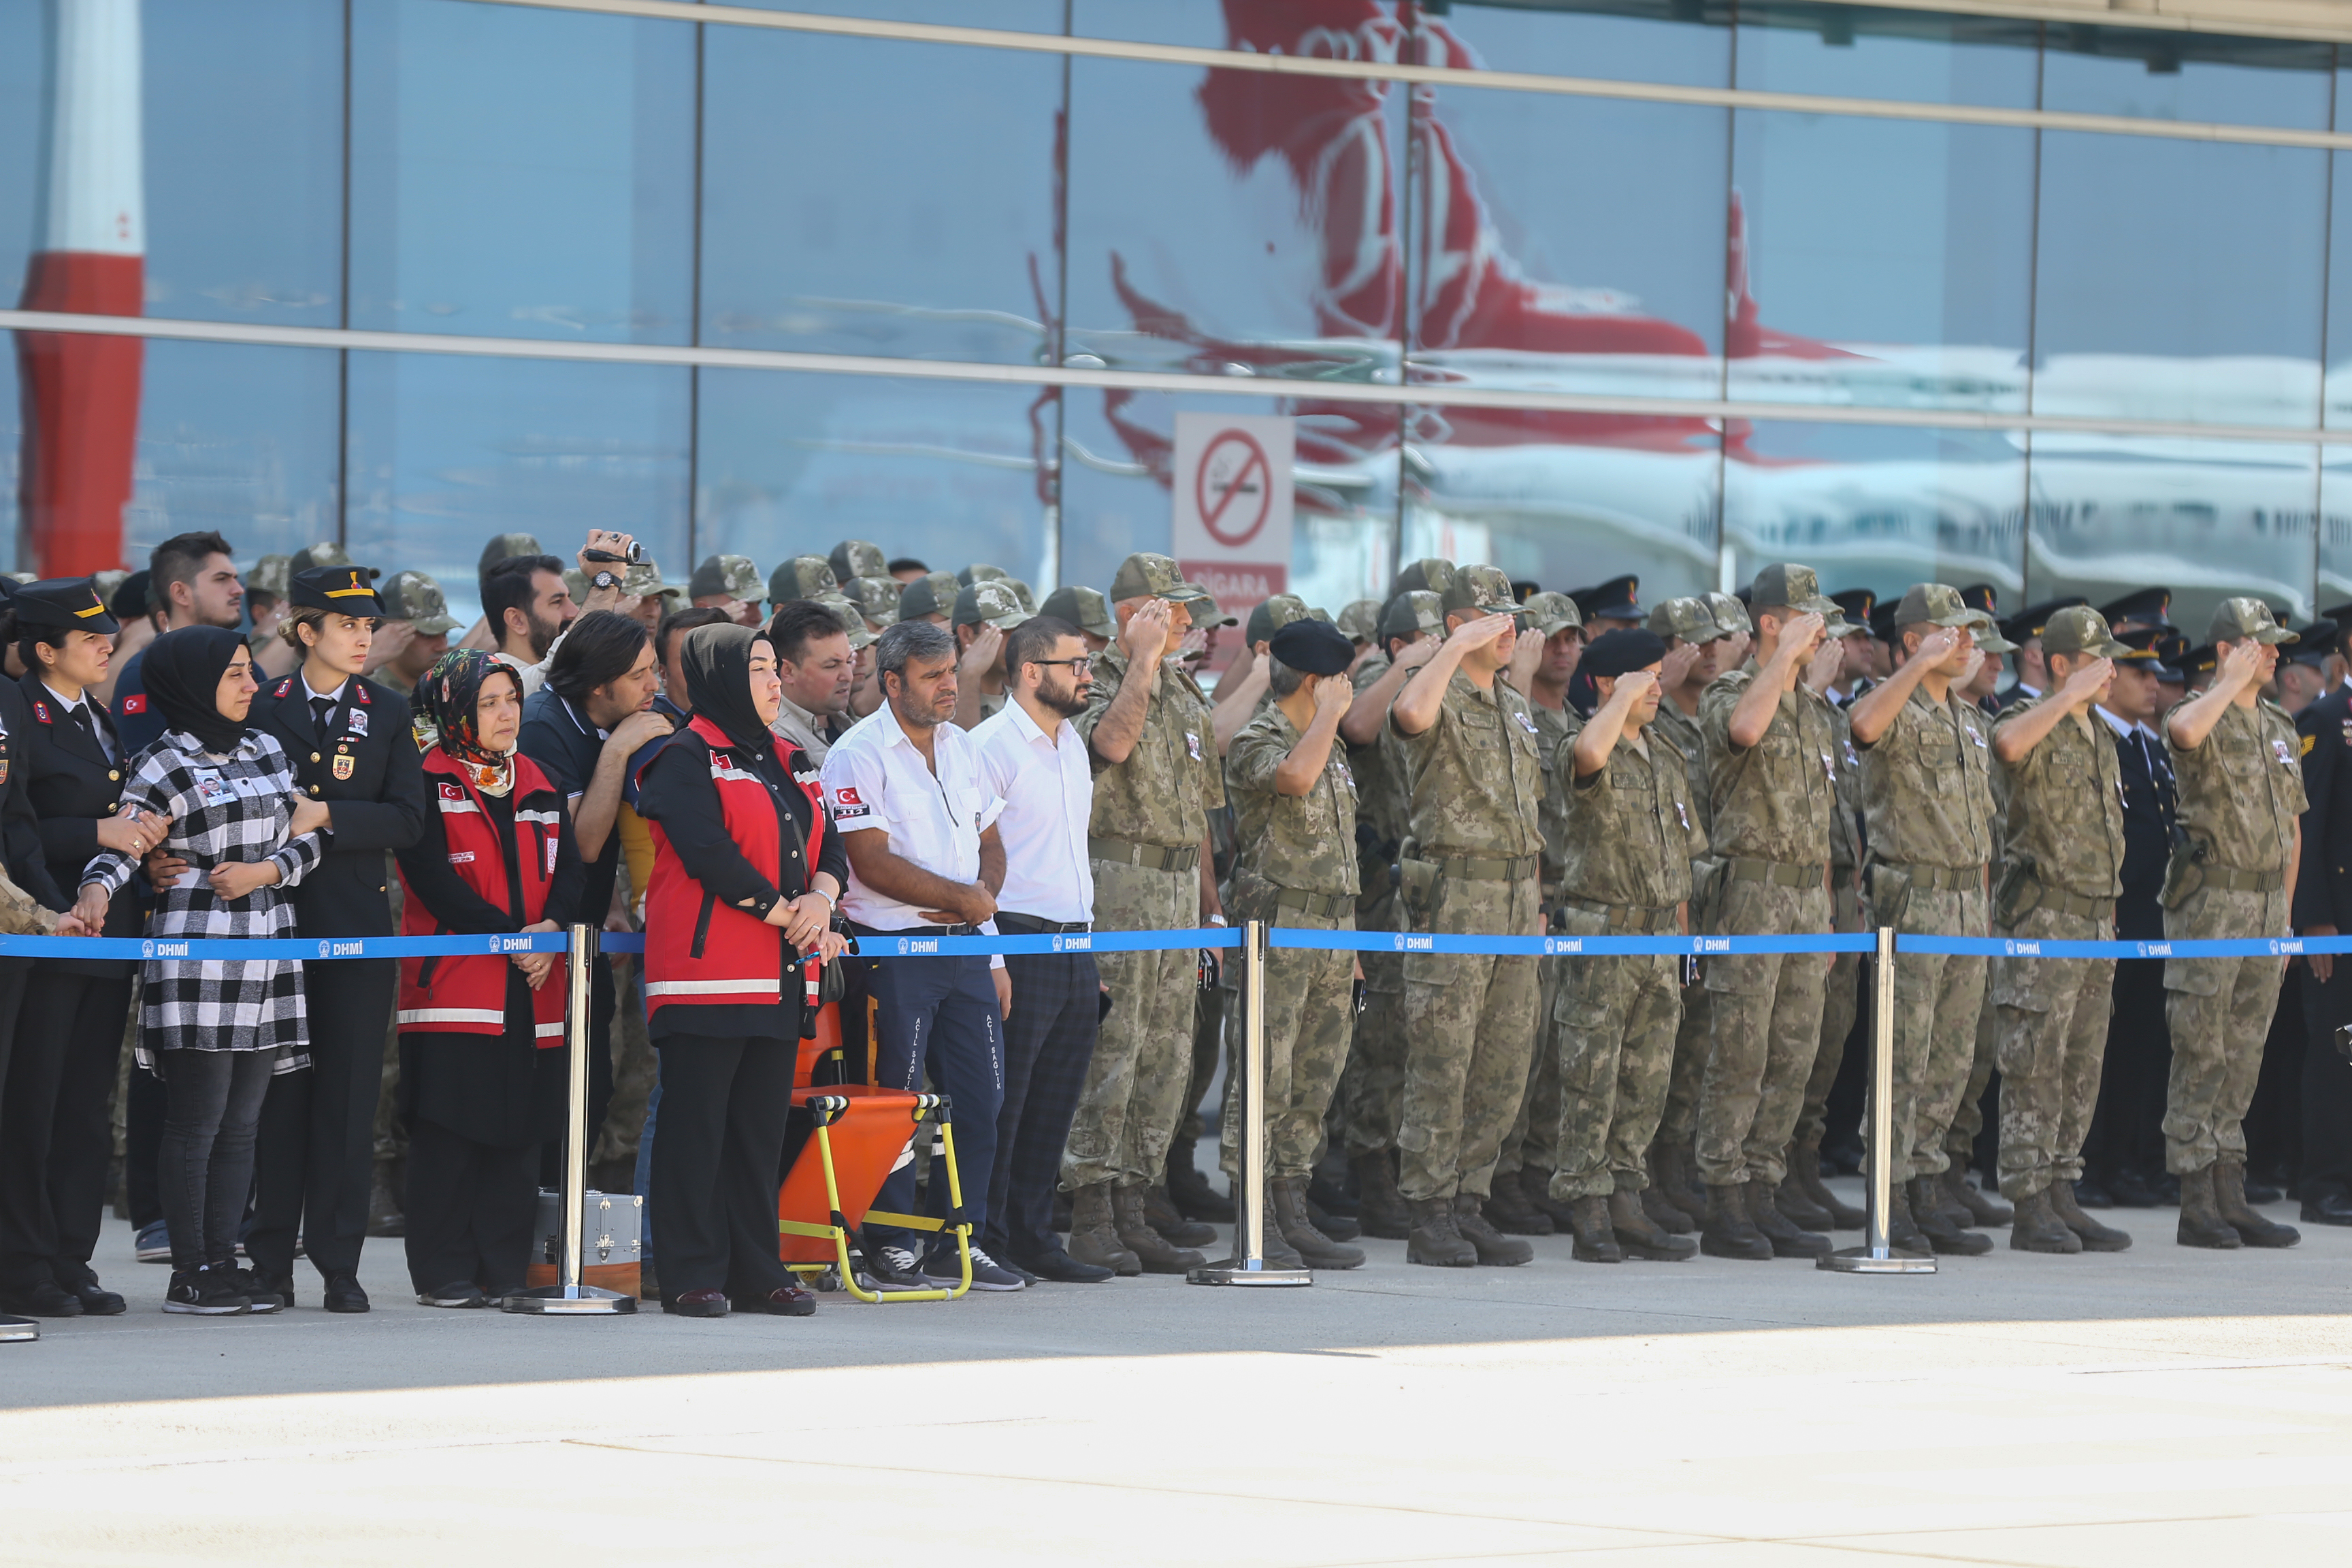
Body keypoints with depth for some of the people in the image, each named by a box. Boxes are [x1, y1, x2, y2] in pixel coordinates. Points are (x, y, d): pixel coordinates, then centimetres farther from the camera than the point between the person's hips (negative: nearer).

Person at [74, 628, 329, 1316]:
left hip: (267, 955, 6)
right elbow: (121, 846, -11)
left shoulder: (266, 750, 15)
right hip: (198, 954, -6)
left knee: (241, 1122, 7)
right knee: (197, 1120, -6)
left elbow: (306, 838, 15)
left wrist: (263, 871, -4)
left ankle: (222, 1261, 11)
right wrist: (98, 891, -31)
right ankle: (189, 1275, -2)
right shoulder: (164, 766, -3)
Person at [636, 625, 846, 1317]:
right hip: (706, 971, -8)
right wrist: (784, 916, -13)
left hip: (779, 976, 8)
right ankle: (692, 1277, -4)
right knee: (697, 1125, -5)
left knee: (761, 1127, 9)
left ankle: (757, 1273, 13)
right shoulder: (686, 759, -6)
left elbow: (829, 847, 15)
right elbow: (708, 852, -16)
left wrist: (819, 902, -6)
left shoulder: (788, 762, 20)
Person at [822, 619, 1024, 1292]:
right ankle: (889, 1245, 3)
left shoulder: (961, 746, 14)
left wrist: (983, 899, -1)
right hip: (895, 951, -7)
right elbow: (873, 861, -16)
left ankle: (960, 1242, 12)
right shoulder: (859, 755, -9)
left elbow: (990, 844, 20)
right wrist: (965, 899, -11)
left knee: (980, 1096, 5)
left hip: (965, 947, 7)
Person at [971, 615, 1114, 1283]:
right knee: (1002, 1102, -5)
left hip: (1075, 946, 8)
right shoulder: (991, 745, -10)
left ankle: (1033, 1237, 16)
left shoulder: (1071, 743, 17)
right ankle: (983, 1244, 0)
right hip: (1019, 945, -8)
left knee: (1053, 1105, 10)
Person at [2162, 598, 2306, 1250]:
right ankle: (2197, 1206, -4)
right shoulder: (2203, 718, -8)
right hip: (2211, 901, -7)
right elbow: (2184, 732, -36)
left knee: (2243, 1055, 9)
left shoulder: (2280, 729, 15)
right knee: (2201, 1054, -5)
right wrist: (2233, 682, -22)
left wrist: (2285, 909, 15)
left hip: (2266, 903, 7)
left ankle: (2231, 1198, 12)